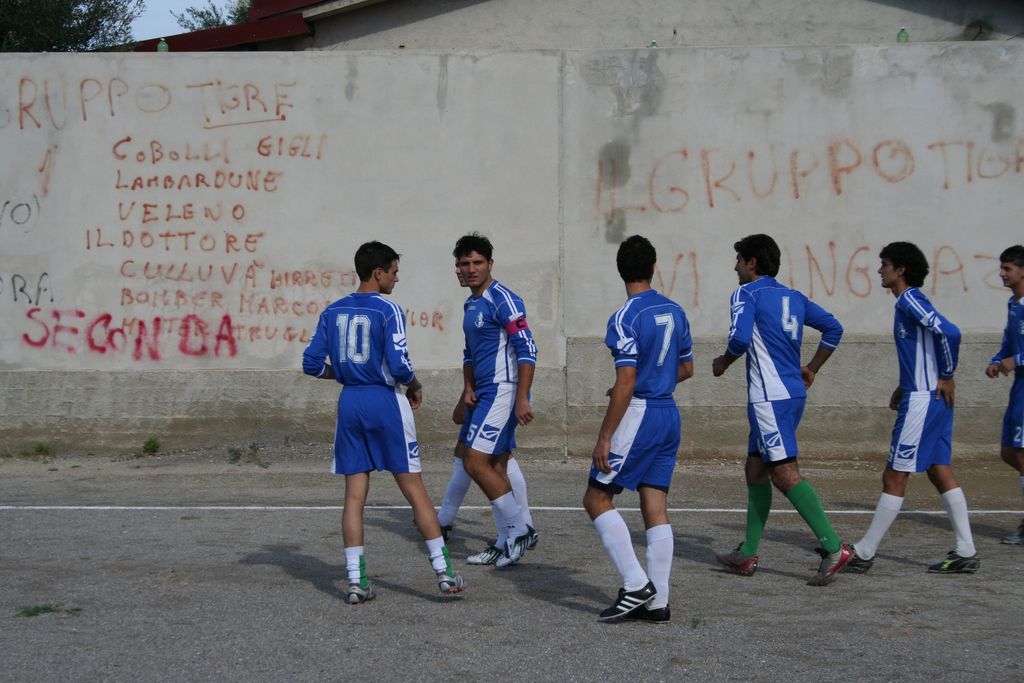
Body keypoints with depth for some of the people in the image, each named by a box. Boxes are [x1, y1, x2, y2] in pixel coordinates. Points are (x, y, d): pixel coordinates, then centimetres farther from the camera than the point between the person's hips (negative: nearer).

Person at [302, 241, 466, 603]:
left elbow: (312, 363, 6)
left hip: (350, 403, 5)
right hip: (385, 401, -5)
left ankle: (356, 581, 3)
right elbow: (399, 365, -17)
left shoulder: (332, 311, 7)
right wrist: (415, 387, 2)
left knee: (354, 495, 6)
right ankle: (444, 572, 5)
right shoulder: (388, 310, -9)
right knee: (415, 491, 2)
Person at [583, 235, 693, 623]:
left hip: (638, 416, -7)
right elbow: (686, 368, 19)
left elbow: (626, 383, -19)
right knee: (656, 510, 8)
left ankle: (636, 585, -4)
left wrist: (604, 438, -16)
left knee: (597, 499, 2)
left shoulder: (626, 318, -14)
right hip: (669, 416, 8)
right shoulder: (674, 311, 9)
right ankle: (657, 603, 7)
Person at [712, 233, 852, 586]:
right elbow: (833, 328, 17)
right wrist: (811, 370, 23)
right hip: (793, 392, 9)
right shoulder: (794, 297, 17)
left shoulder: (746, 294, -5)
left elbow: (740, 338, -19)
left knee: (784, 473, -11)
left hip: (770, 396, -9)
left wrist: (723, 363, 1)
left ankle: (834, 548, -18)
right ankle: (747, 554, 18)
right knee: (755, 470, 15)